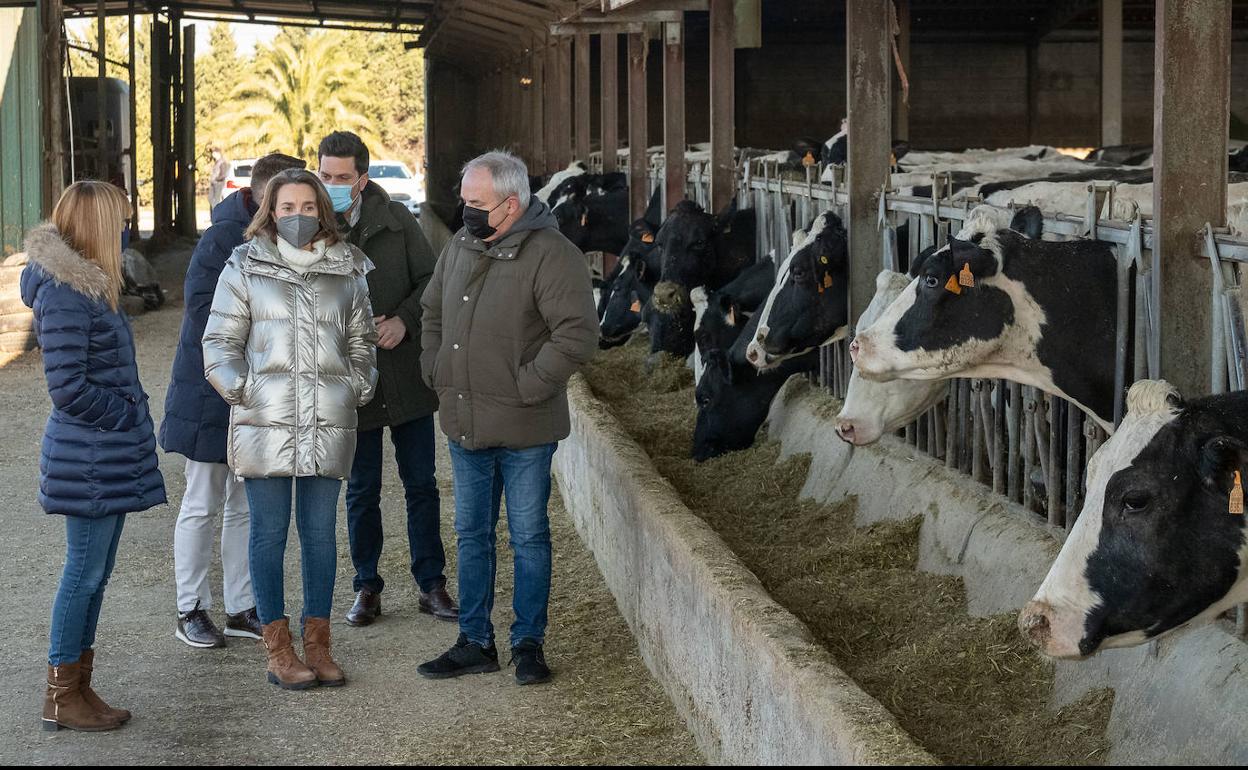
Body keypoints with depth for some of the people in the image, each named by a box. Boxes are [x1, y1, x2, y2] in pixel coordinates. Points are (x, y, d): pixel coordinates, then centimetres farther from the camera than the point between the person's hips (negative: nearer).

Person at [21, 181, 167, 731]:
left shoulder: (90, 284, 12)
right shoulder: (65, 295, -18)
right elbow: (69, 388, -21)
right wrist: (127, 417, -11)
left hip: (108, 456, 10)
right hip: (90, 458, -10)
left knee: (94, 572, 14)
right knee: (85, 571, -2)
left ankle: (79, 687, 22)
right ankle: (61, 698, 7)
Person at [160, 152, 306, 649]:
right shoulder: (224, 239, -16)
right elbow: (202, 309, -22)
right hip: (212, 394, -7)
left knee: (248, 506, 12)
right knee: (203, 505, 2)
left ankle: (241, 607, 21)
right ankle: (190, 610, 12)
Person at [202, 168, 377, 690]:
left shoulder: (347, 270, 11)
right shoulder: (245, 267, 3)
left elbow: (361, 342, 20)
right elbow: (220, 342, 3)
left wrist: (360, 387, 7)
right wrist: (240, 388, -8)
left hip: (329, 423, 2)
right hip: (265, 421, -2)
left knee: (320, 532, 7)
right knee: (269, 532, 1)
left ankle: (317, 643, 16)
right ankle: (277, 649, 8)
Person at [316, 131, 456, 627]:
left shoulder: (396, 220, -1)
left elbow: (429, 279, 3)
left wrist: (404, 319, -11)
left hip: (406, 375, 1)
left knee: (421, 484, 8)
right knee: (362, 491, 9)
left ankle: (431, 585, 19)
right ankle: (367, 587, 22)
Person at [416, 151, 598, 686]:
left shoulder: (550, 255, -16)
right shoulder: (460, 248, 7)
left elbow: (577, 335, -22)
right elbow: (433, 315, 23)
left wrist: (527, 386, -19)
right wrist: (437, 374, 10)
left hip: (524, 431, -7)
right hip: (464, 423, 7)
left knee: (529, 537, 5)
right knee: (472, 535, 13)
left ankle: (529, 643, 16)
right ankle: (475, 642, 23)